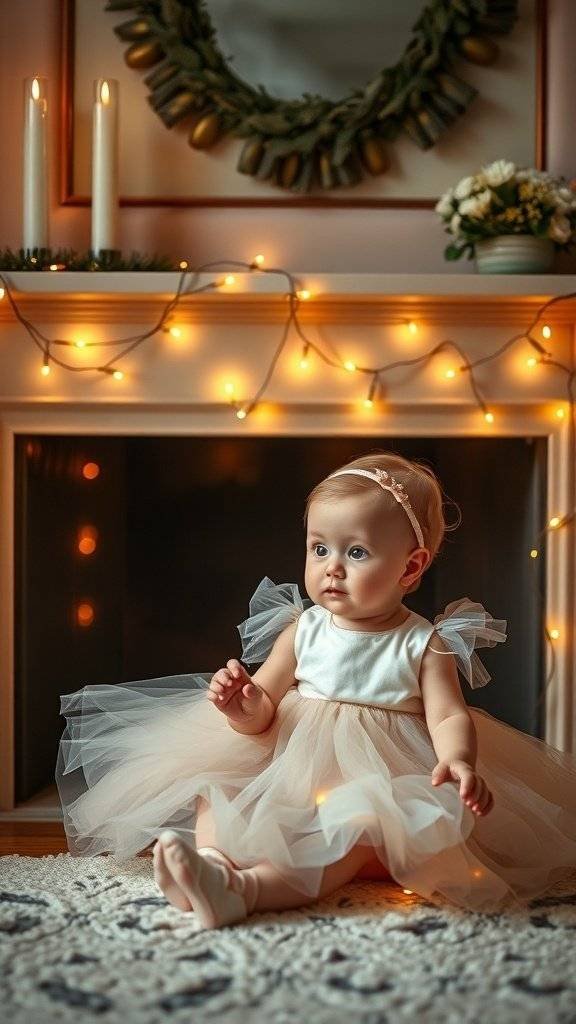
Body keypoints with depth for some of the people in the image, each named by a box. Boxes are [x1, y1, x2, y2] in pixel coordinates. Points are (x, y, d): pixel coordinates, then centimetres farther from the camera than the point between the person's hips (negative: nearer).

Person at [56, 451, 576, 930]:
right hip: (288, 773, 5)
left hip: (375, 785, -4)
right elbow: (264, 708, 6)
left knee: (359, 824, -36)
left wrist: (459, 761, -33)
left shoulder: (425, 645, -1)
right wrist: (243, 707, -20)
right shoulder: (303, 631, 6)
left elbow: (449, 716, -9)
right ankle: (213, 862, -45)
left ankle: (246, 888, -55)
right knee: (211, 792, -16)